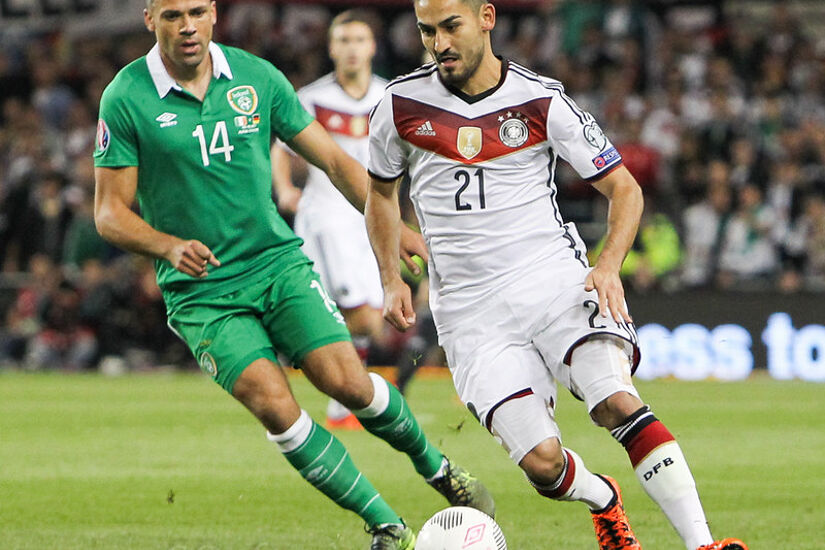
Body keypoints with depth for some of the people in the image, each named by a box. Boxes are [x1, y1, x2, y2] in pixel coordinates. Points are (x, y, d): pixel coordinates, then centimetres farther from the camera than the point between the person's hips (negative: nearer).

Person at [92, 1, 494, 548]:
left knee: (348, 382, -14)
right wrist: (169, 246, -24)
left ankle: (435, 465, 15)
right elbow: (110, 211, -6)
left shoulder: (256, 76, 0)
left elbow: (332, 159, 8)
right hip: (203, 292, -2)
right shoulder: (125, 99, -9)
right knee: (275, 406, -19)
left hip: (279, 262, 2)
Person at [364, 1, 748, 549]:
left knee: (618, 402, -27)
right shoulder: (402, 104, 3)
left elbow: (624, 187, 5)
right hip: (471, 313, 1)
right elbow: (381, 192, 22)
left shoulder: (541, 101, -2)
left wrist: (609, 264, -12)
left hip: (555, 278, -1)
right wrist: (392, 280, 11)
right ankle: (603, 500, 20)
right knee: (543, 462, -14)